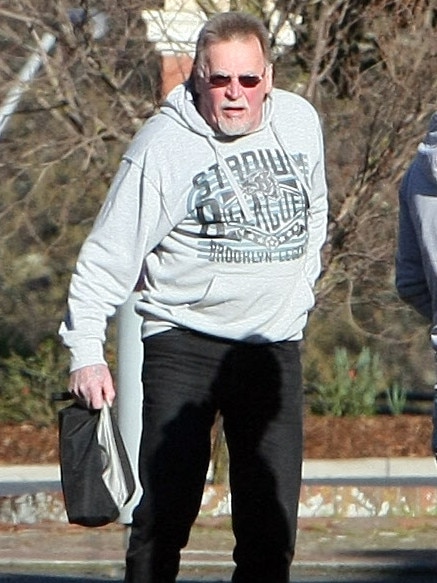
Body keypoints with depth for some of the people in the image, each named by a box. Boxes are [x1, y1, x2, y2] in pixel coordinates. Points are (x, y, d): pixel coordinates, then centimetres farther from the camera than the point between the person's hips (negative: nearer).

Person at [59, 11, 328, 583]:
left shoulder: (300, 122, 5)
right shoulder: (163, 145, -10)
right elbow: (107, 256, -8)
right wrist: (87, 352, -13)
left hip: (275, 345, 4)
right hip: (183, 338, -4)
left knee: (272, 523, 2)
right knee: (165, 511, -10)